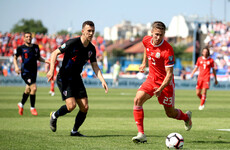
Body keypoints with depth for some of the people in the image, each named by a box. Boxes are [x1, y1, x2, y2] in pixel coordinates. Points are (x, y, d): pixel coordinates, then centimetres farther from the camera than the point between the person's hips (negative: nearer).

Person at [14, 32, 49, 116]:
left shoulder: (36, 47, 8)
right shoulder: (21, 48, -4)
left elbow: (38, 57, 20)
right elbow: (15, 57, 7)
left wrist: (45, 61, 2)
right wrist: (16, 67, -7)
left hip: (33, 71, 5)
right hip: (25, 72, -5)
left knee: (28, 90, 16)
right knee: (34, 88, -17)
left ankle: (21, 104, 41)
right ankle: (32, 108, -2)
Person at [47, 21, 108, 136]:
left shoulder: (91, 49, 2)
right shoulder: (73, 43, -17)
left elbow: (95, 66, 9)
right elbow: (55, 53, -15)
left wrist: (103, 81, -5)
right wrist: (51, 70, -27)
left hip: (76, 79, 6)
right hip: (64, 78, -6)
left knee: (85, 107, -2)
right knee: (71, 105, -21)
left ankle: (74, 131, 17)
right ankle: (54, 116, 10)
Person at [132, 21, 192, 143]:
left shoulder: (167, 50, -26)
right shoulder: (146, 40, -8)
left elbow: (169, 74, -24)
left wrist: (161, 89, -36)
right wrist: (144, 62, 24)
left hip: (165, 82, -5)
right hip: (151, 78, 5)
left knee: (170, 113, 9)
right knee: (138, 100, -20)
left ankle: (186, 117, 45)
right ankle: (141, 134, -18)